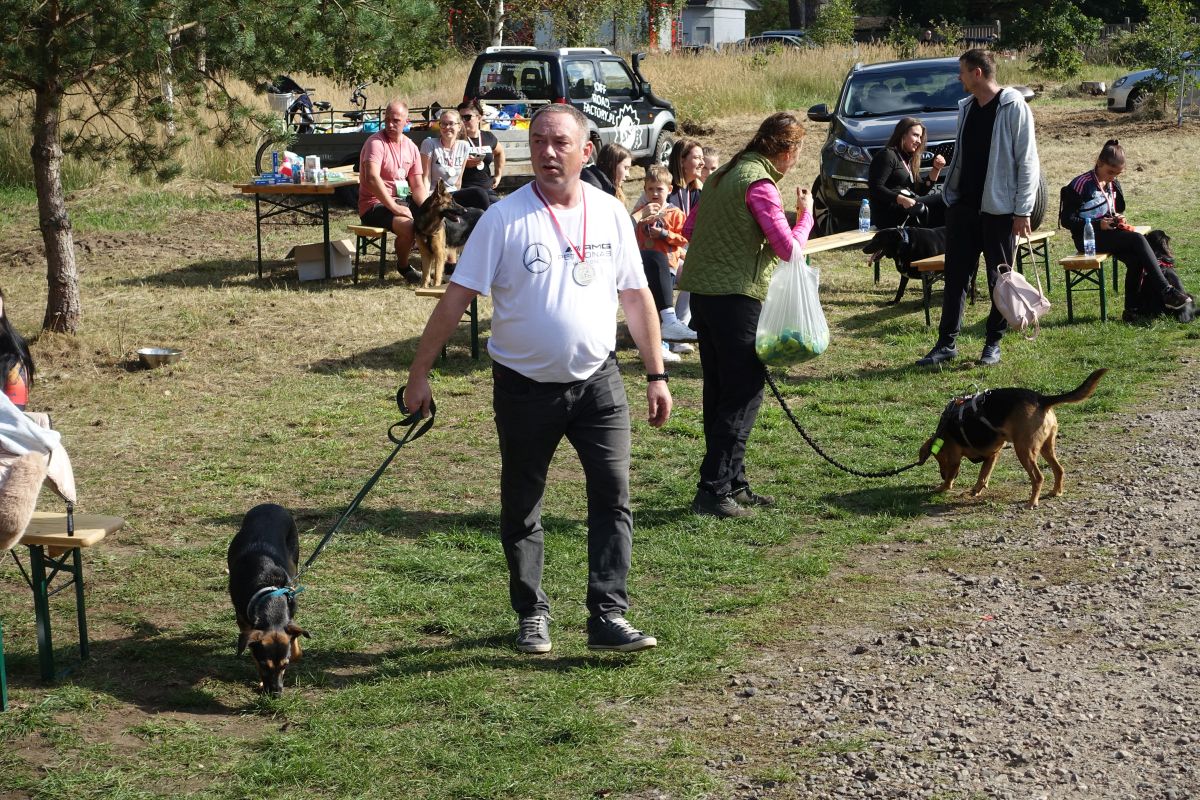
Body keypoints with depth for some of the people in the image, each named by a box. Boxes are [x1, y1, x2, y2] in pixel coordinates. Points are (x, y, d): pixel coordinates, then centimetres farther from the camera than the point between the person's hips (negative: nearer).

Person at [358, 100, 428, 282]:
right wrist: (394, 208, -29)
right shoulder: (376, 142, -14)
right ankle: (404, 267, -4)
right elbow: (372, 178, -28)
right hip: (374, 204, -7)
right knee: (409, 226, -31)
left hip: (399, 201, 8)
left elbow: (418, 187, 10)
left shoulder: (411, 147, 9)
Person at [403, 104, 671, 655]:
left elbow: (637, 297, 8)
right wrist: (419, 374, -10)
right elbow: (456, 299, -8)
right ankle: (531, 615, 26)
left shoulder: (610, 215, 1)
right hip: (525, 387, -1)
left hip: (597, 382, 2)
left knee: (613, 497, -5)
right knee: (521, 510, 10)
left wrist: (656, 376, 6)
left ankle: (608, 616, 0)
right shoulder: (505, 218, -9)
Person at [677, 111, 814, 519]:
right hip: (735, 296, -9)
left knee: (721, 391, 13)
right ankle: (714, 489, -6)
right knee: (744, 392, -4)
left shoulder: (724, 174, 15)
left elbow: (689, 228, 20)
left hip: (702, 292, 9)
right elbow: (788, 248, -14)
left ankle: (733, 484, 21)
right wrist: (806, 214, 2)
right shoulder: (760, 185, -13)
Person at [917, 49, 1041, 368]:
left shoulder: (1013, 107, -10)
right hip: (963, 207, 6)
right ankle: (947, 342, 11)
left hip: (999, 209, -6)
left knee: (1000, 279, 4)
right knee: (955, 275, 6)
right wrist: (950, 195, 14)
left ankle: (993, 344, 14)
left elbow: (1027, 161, -11)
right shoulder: (966, 107, 11)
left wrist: (1022, 211, -14)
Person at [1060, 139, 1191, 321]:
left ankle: (1131, 311, -18)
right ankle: (1166, 292, -28)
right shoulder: (1080, 185, -10)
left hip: (1108, 233, 7)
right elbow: (1067, 220, -13)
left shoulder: (1113, 185, 13)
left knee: (1136, 260, -23)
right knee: (1137, 239, -26)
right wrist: (1098, 224, -21)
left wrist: (1118, 218, 2)